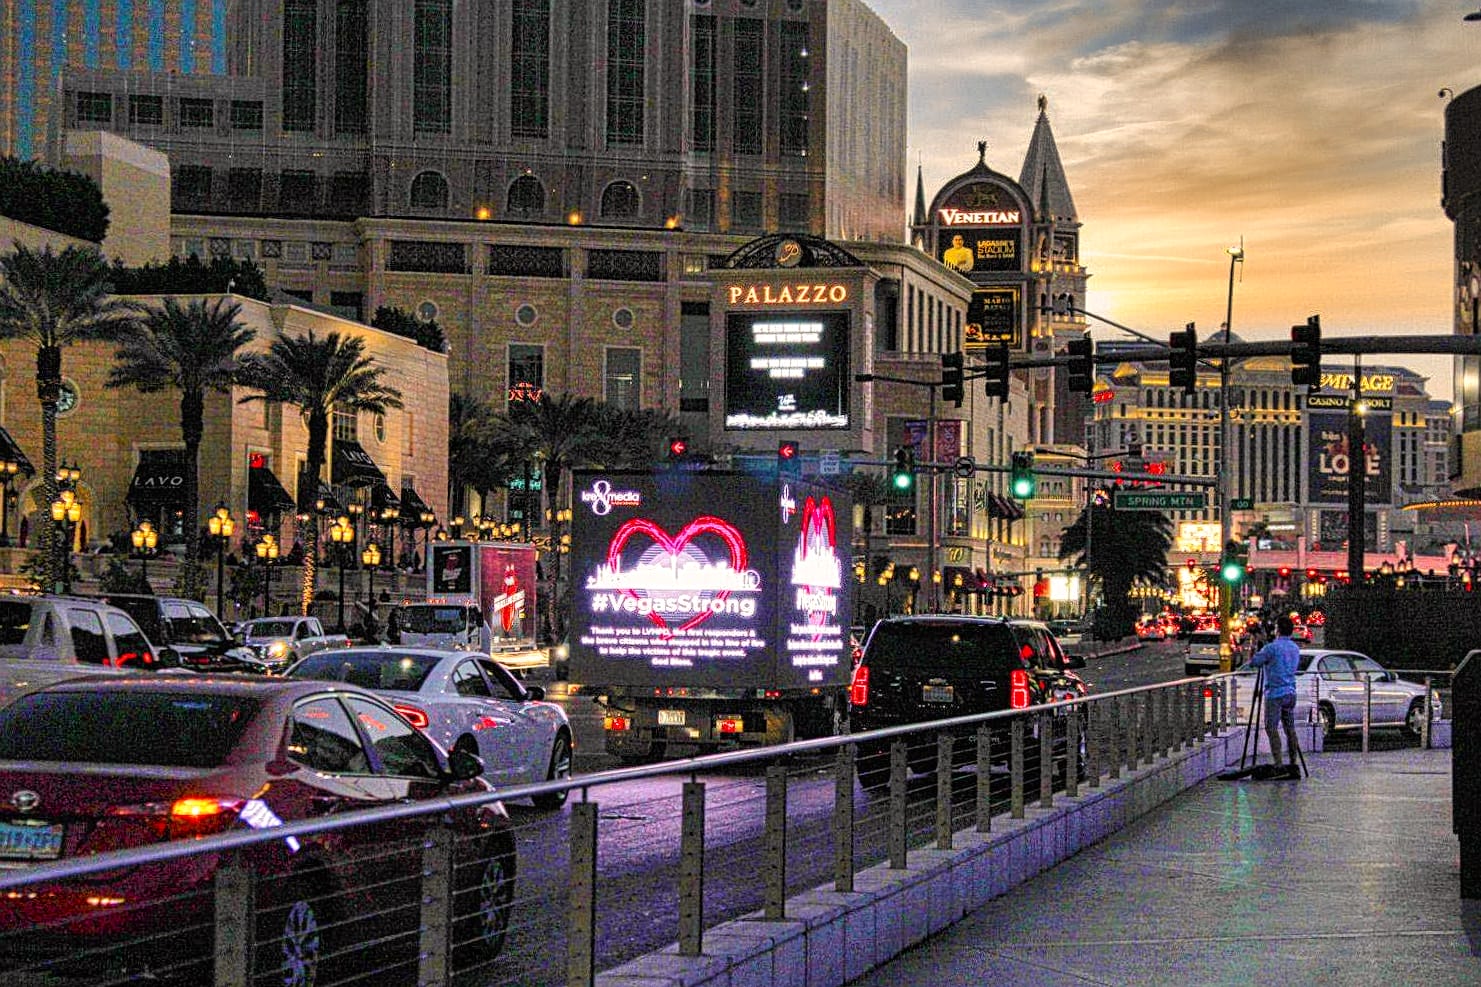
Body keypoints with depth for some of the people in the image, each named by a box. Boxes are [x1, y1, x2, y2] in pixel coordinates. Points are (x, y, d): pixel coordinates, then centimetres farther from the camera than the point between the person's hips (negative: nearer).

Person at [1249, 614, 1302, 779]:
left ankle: (1278, 765, -16)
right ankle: (1293, 766, 8)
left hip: (1275, 693, -7)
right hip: (1290, 693, 7)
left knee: (1272, 729, -6)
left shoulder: (1272, 647, -12)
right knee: (1290, 729, 9)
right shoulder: (1295, 648, 13)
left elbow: (1253, 662, -9)